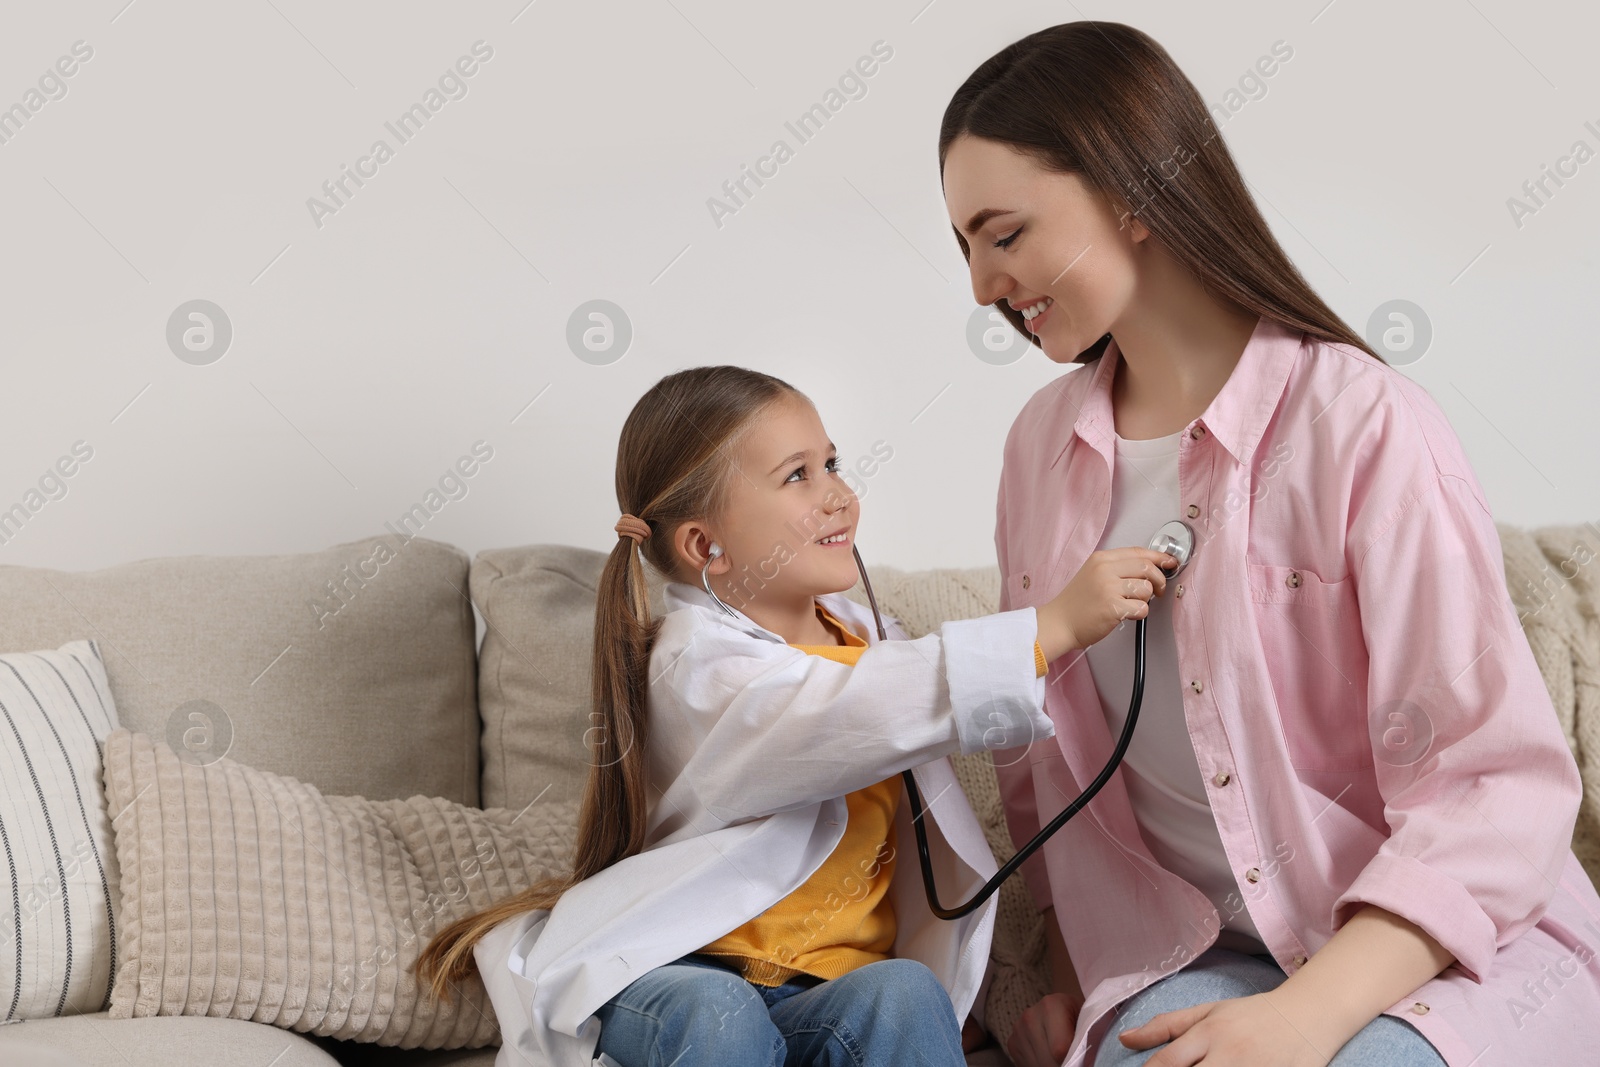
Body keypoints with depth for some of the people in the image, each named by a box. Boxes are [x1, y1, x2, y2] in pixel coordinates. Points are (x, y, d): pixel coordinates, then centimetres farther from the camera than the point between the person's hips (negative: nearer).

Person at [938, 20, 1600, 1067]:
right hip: (1192, 955, 3)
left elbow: (1498, 784, -18)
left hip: (1450, 943, -3)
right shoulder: (1044, 443, 6)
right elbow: (1041, 749, 15)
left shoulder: (1364, 426, -14)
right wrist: (1070, 974, 8)